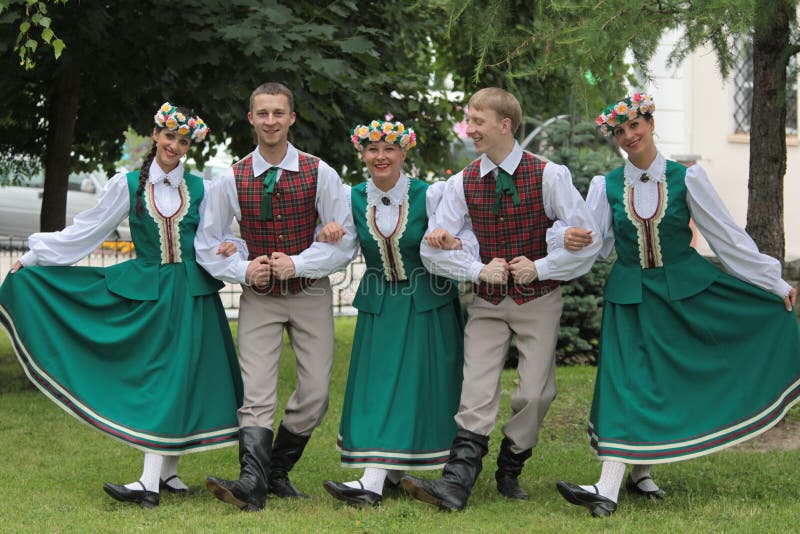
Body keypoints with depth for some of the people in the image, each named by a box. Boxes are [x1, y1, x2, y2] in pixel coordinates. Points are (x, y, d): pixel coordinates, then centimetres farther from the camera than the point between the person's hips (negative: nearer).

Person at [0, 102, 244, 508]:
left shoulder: (199, 189, 8)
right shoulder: (128, 184, 4)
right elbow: (88, 230, 6)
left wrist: (227, 247, -7)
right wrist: (34, 256, 5)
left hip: (192, 293, 1)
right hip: (147, 291, -1)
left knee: (178, 377, -7)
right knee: (157, 376, -5)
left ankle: (153, 481, -9)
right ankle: (164, 473, 1)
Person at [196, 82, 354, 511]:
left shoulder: (319, 174, -5)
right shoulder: (232, 180, -2)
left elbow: (344, 244, -5)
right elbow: (207, 246, 5)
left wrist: (297, 264, -17)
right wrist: (243, 270, -12)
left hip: (310, 294, 0)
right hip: (259, 298, 0)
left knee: (314, 396, -1)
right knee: (257, 396, -13)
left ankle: (277, 471, 17)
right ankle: (252, 484, -22)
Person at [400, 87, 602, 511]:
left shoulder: (548, 176, -10)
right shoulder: (462, 184, -2)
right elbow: (432, 250, -2)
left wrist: (540, 268, -14)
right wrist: (478, 270, -13)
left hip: (538, 300, -2)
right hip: (487, 302, 2)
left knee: (534, 394, -2)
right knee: (477, 393, -9)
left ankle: (509, 472, 18)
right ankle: (456, 483, -19)